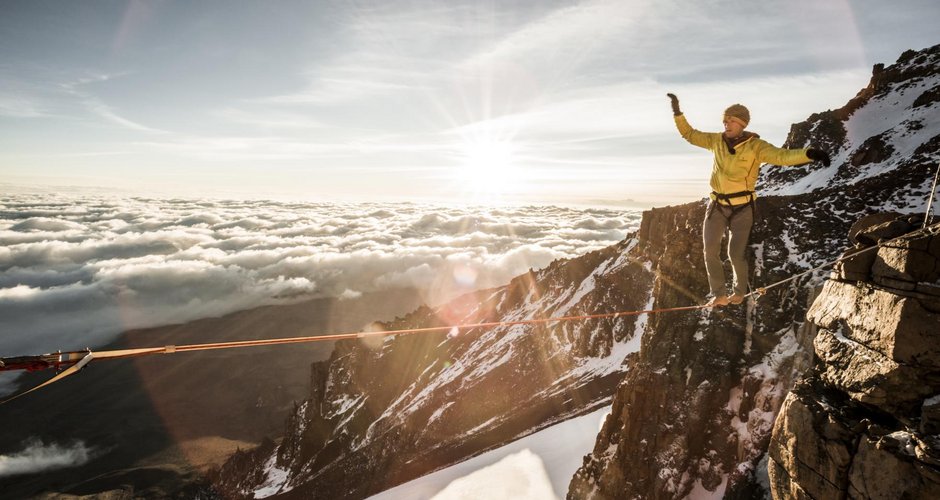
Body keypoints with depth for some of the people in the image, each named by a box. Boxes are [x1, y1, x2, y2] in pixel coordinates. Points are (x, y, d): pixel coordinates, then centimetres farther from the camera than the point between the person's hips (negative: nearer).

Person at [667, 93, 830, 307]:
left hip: (742, 208, -3)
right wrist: (677, 112, 5)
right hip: (717, 206, 3)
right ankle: (719, 295, 8)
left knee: (736, 254, -7)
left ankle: (740, 290, 22)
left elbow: (783, 156, -22)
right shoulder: (717, 140, 2)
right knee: (710, 251, -7)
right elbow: (690, 134, 12)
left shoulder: (755, 146, -10)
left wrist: (809, 153, -40)